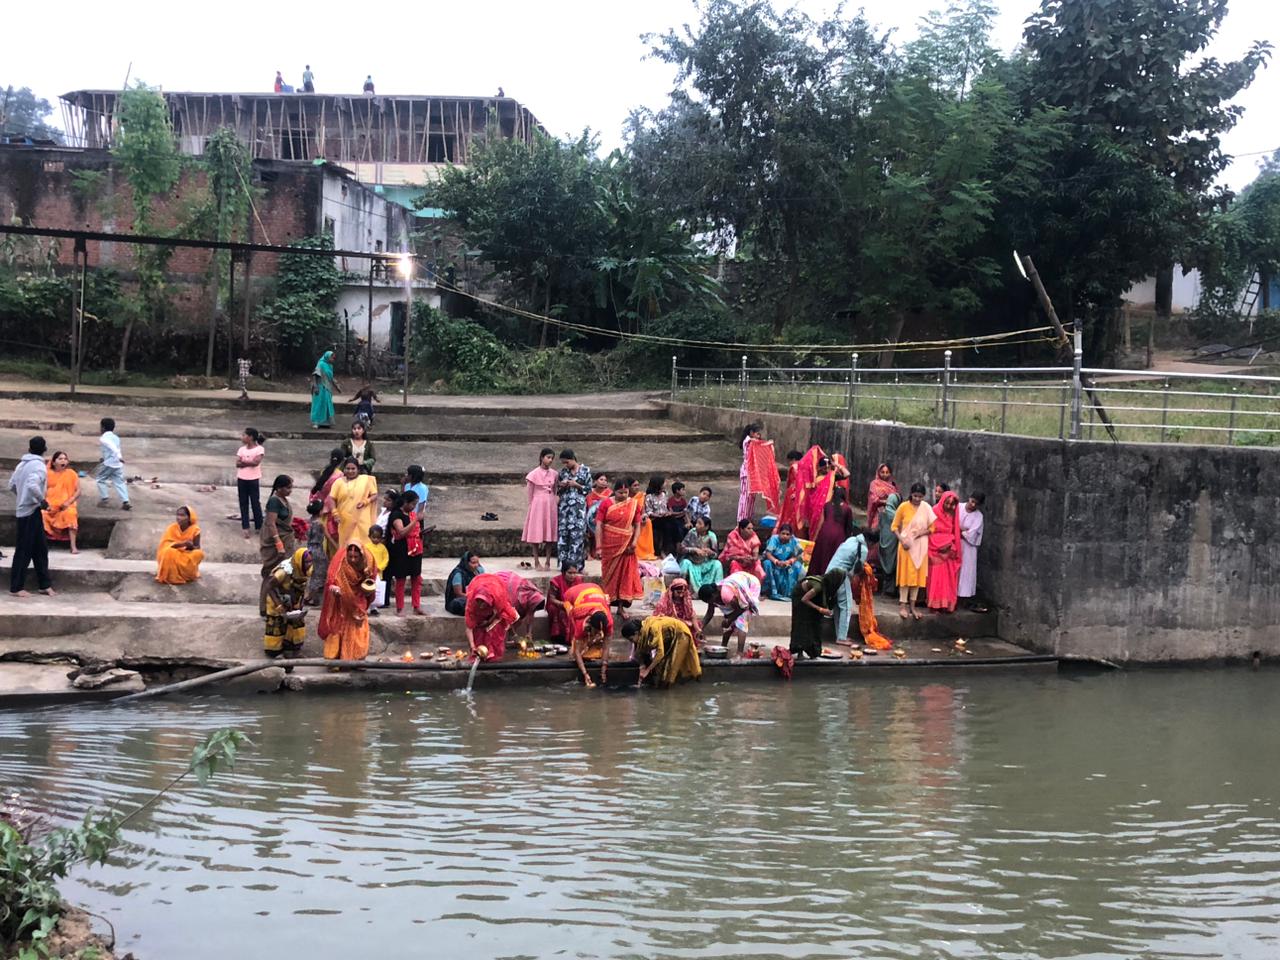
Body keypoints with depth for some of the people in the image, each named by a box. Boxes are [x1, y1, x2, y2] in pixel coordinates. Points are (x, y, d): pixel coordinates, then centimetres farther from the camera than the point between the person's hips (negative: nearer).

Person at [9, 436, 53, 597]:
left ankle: (44, 584, 18)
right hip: (31, 511, -9)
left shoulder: (22, 463, 11)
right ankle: (16, 587, 3)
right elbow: (32, 485, -31)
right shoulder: (39, 465, -15)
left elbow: (12, 485, 17)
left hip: (23, 509, 9)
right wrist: (42, 500, -18)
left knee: (40, 548, 14)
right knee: (24, 550, -2)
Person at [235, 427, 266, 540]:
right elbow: (237, 463, -4)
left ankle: (259, 527, 11)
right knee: (243, 503, 5)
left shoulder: (259, 449, -6)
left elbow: (256, 462, -19)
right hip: (241, 479, 5)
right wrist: (249, 462, -16)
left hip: (254, 480, -5)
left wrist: (244, 461, -10)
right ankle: (245, 528, 7)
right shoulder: (242, 449, 8)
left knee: (255, 503, 2)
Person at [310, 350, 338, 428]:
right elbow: (315, 376, -15)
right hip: (321, 389, -8)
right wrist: (315, 387, -23)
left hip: (327, 389, 8)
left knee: (327, 405, 8)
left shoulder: (330, 366, 13)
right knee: (319, 405, -6)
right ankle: (316, 422, -3)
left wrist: (335, 386, 25)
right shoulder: (321, 364, -10)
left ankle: (325, 422, 14)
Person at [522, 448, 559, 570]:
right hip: (538, 504, -4)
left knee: (549, 533, 6)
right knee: (536, 533, -1)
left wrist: (555, 503, 9)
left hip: (551, 504, 4)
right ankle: (537, 562, 6)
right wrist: (532, 504, -3)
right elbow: (530, 492, -3)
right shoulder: (535, 473, -7)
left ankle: (548, 562, 13)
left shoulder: (553, 473, 5)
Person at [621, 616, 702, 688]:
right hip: (670, 637, 8)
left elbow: (660, 652, -36)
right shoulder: (642, 629, -12)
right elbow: (643, 651, -6)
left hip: (681, 634, -8)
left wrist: (648, 670, -29)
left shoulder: (653, 628, -36)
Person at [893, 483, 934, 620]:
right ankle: (902, 605, 4)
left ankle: (912, 606, 16)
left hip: (920, 546, 2)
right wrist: (901, 539, -14)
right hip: (906, 544, -2)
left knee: (918, 574, 7)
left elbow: (932, 527, 3)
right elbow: (895, 526, -1)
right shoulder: (903, 506, -7)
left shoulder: (926, 508, -3)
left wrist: (921, 533, -14)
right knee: (906, 574, -2)